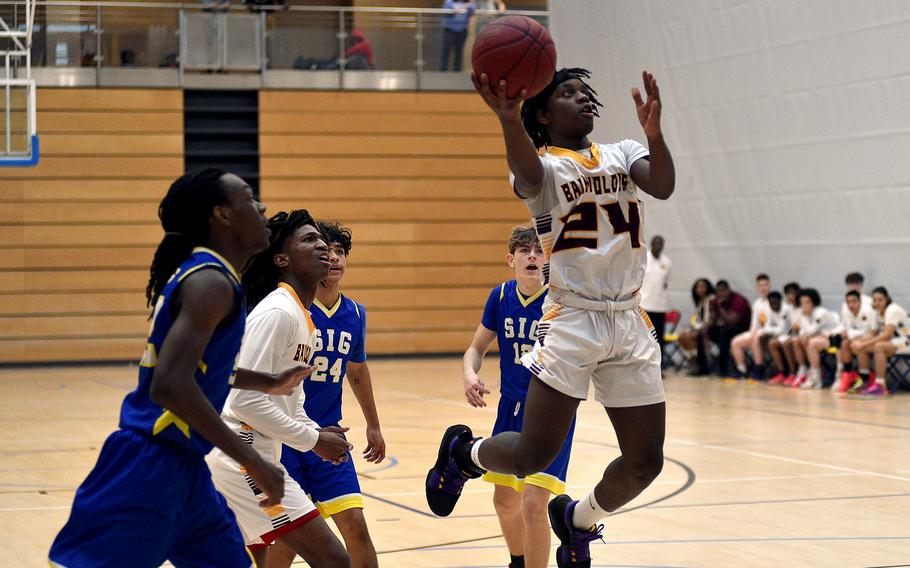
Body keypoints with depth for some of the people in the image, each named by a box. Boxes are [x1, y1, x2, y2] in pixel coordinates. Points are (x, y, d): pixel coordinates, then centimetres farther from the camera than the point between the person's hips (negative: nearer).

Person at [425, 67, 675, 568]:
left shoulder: (623, 154, 12)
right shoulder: (543, 165, -1)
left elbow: (663, 185, -10)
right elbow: (527, 173, -28)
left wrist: (654, 134, -32)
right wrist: (509, 119, -51)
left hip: (629, 323, 5)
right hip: (572, 320, -4)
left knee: (645, 461, 2)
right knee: (531, 457, -11)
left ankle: (578, 520, 31)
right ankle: (463, 452, 23)